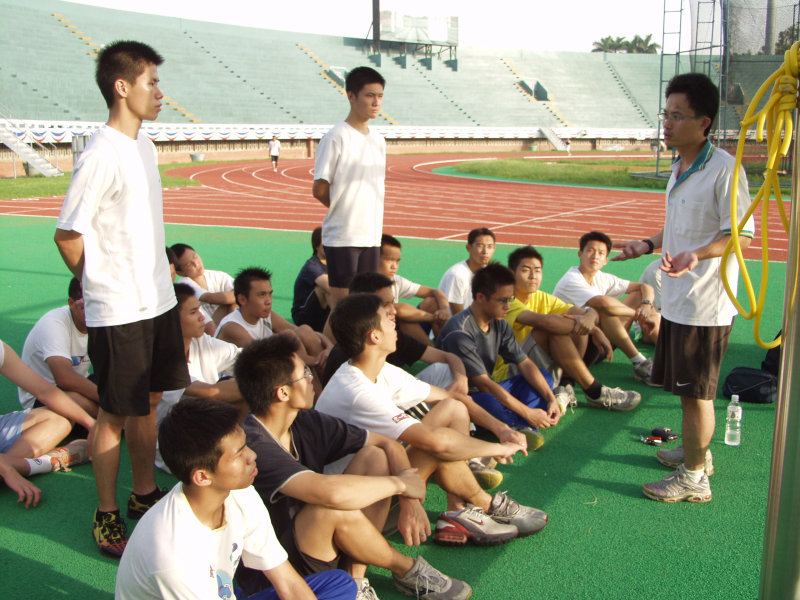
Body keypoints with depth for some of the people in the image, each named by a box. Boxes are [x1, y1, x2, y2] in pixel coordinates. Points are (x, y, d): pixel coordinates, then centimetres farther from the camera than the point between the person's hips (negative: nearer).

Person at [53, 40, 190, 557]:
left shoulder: (144, 145, 9)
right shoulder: (101, 156, -18)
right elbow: (67, 235, -14)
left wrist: (158, 270, 13)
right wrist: (105, 286, -2)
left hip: (158, 301, 8)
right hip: (119, 312, -8)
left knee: (149, 401, 17)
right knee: (116, 415, 4)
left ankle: (145, 494, 34)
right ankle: (107, 516, 21)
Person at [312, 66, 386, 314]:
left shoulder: (378, 140, 12)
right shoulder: (335, 138, -9)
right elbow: (319, 189, -9)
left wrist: (362, 210, 6)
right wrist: (345, 210, 2)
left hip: (372, 235, 6)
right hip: (342, 235, -6)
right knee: (342, 301, -2)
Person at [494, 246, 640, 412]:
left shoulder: (542, 298, 8)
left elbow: (589, 311, -2)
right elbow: (543, 321, -35)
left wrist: (589, 317, -29)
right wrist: (592, 329, -29)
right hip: (508, 372, -7)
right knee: (554, 327, -26)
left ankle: (565, 386, -14)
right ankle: (595, 392, -23)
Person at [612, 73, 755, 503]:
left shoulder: (725, 168, -17)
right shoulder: (680, 168, 11)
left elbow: (741, 234, -18)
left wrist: (697, 255, -33)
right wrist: (648, 245, 14)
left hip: (706, 302, -9)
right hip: (677, 298, 9)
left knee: (696, 390, 1)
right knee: (684, 385, 20)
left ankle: (694, 477, 14)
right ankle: (697, 452, 38)